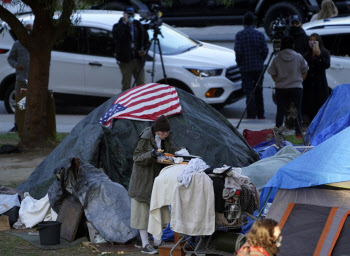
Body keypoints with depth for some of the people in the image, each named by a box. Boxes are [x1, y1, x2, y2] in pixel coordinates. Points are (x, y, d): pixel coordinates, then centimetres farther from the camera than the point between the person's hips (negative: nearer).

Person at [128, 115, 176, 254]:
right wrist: (152, 154, -32)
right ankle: (145, 244, -1)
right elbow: (137, 158, -17)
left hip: (158, 177, 7)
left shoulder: (166, 138, 3)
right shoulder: (146, 138, -16)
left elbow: (170, 151, 17)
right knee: (143, 210, -3)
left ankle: (158, 242, 15)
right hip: (144, 179, -6)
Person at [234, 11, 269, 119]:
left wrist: (240, 63, 4)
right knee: (258, 91, 15)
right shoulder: (260, 34, 0)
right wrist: (260, 61, 13)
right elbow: (265, 50, -3)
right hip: (258, 67, 3)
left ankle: (251, 115, -3)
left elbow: (238, 52, -12)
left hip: (245, 67, -3)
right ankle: (260, 114, 20)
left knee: (249, 92, 0)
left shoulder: (239, 35, -7)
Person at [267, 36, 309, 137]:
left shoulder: (276, 58, 0)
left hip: (281, 88, 1)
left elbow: (273, 74, 4)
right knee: (297, 111, 4)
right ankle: (298, 132, 2)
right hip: (296, 87, -1)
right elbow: (304, 72, 6)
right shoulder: (298, 57, -1)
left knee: (280, 111, 6)